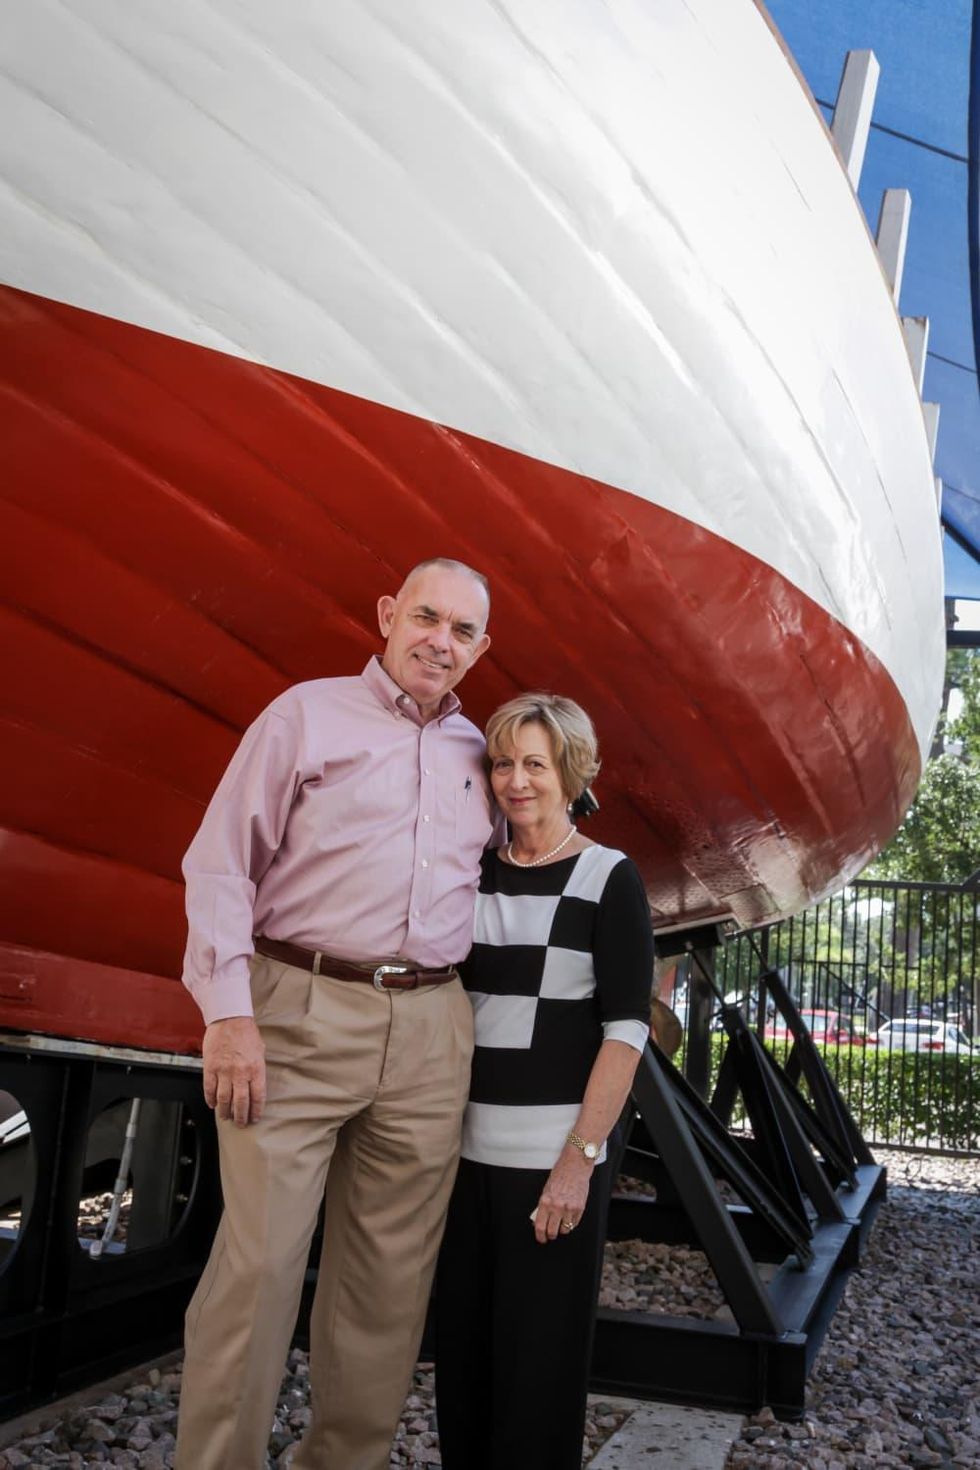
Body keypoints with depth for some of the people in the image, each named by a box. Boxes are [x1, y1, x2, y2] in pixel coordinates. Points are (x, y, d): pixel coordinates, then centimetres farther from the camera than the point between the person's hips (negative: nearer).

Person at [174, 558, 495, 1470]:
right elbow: (220, 862, -3)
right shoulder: (307, 714, 3)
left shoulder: (476, 755, 16)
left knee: (391, 1273, 8)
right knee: (259, 1263, -5)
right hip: (300, 1015, -4)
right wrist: (228, 1013, -12)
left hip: (430, 1032, 4)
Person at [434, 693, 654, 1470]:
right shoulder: (475, 874, 8)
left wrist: (579, 1160, -14)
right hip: (467, 1147, 5)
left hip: (553, 1157, -4)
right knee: (463, 1346, 11)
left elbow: (626, 1031, -9)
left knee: (538, 1359, 3)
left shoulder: (609, 880, -5)